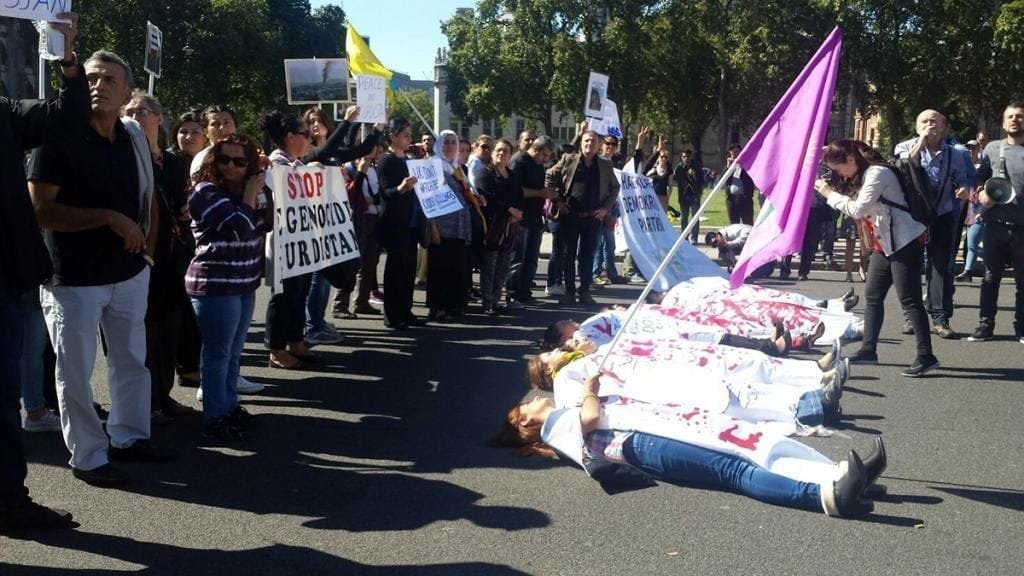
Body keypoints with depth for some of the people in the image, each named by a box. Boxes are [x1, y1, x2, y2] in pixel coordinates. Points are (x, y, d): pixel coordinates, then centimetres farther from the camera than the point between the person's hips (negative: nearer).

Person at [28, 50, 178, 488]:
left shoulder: (134, 139, 5)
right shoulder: (60, 138, -12)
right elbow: (40, 210, -18)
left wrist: (147, 249, 9)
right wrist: (108, 218, -22)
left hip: (129, 273, 6)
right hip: (74, 278, -6)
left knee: (131, 360, 17)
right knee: (76, 370, 4)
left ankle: (129, 436, 33)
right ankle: (87, 457, 17)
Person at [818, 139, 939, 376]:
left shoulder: (878, 173, -15)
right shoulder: (864, 175, 14)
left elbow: (858, 209, -21)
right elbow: (858, 208, 10)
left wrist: (830, 193, -13)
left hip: (905, 242, -10)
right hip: (885, 244, 10)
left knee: (909, 299, -9)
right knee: (872, 296, 10)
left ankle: (926, 356, -6)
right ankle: (868, 350, 16)